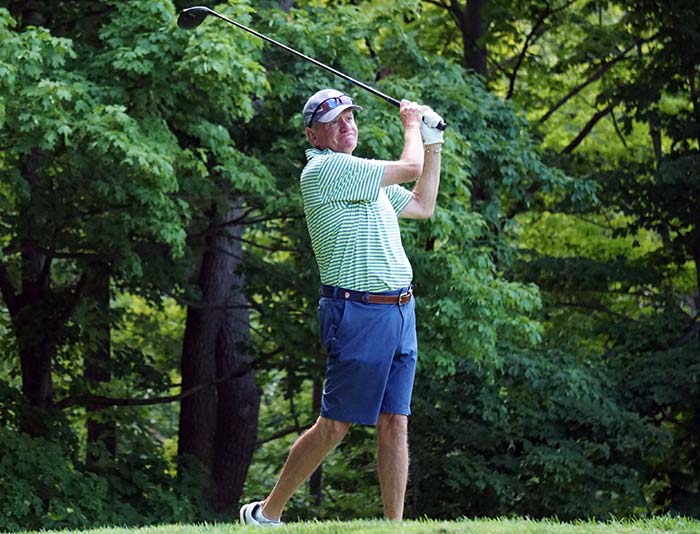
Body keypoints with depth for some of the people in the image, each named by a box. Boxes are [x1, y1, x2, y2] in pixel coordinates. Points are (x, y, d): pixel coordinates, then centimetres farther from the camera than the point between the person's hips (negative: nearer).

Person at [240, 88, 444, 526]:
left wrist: (433, 142, 25)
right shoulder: (323, 169, -11)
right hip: (359, 312, -8)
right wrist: (412, 124, 7)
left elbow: (423, 206, 32)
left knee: (394, 424, 3)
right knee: (335, 424, -5)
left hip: (400, 310, 8)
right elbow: (409, 168, -13)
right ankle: (267, 513, 5)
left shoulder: (363, 177, 19)